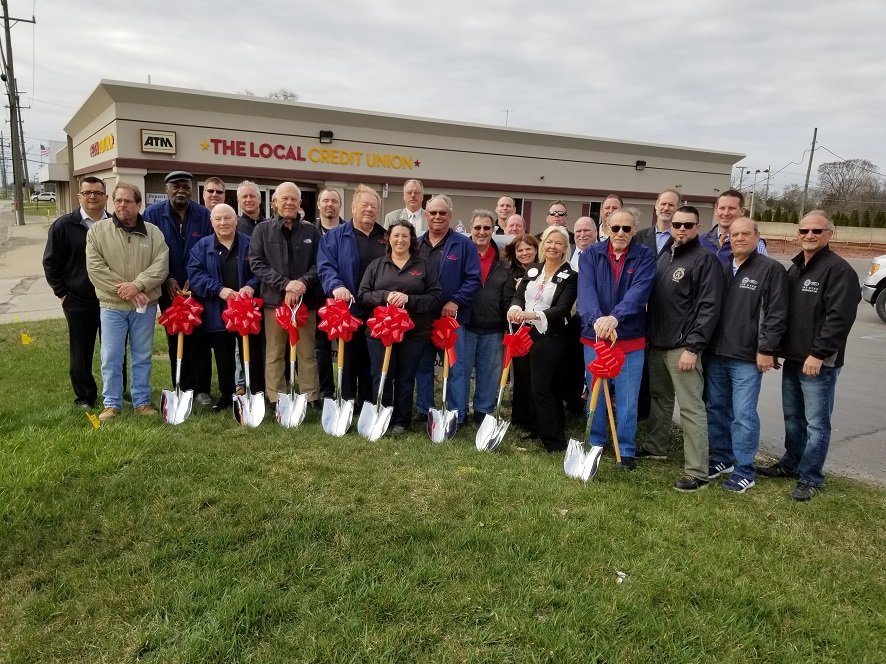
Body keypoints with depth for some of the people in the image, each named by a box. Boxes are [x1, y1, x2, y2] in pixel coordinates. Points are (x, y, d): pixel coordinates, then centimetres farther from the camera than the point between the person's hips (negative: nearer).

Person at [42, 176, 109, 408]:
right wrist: (62, 293, -1)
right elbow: (51, 262, 2)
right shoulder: (64, 226, -1)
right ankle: (85, 397, 21)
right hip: (79, 302, -1)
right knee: (81, 353, 8)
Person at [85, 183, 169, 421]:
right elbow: (95, 268, -7)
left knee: (142, 356, 10)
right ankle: (112, 403, 16)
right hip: (112, 305, -1)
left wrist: (137, 285, -19)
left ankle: (142, 401, 21)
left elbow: (161, 266, -6)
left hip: (145, 305, 1)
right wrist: (122, 288, -15)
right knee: (111, 357, 4)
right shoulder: (98, 230, 0)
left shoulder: (153, 232, 3)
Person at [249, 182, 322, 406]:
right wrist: (285, 284, -14)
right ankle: (275, 401, 10)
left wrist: (302, 283, -14)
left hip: (306, 300, 1)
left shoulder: (311, 231, 10)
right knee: (274, 353, 4)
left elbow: (319, 264, 4)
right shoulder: (262, 230, 6)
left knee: (307, 352, 5)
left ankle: (311, 398, 11)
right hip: (274, 299, -1)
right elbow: (257, 263, -2)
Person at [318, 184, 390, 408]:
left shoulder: (387, 237, 14)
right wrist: (336, 287, -25)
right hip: (348, 308, -3)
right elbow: (325, 266, -7)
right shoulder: (335, 236, 4)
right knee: (349, 360, 5)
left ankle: (369, 406, 20)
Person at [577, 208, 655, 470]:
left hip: (631, 338, -1)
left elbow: (639, 291, -19)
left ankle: (626, 451, 18)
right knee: (595, 394, 13)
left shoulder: (644, 257, -3)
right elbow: (586, 290, -15)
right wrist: (596, 318, -33)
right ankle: (594, 444, 28)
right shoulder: (591, 255, 0)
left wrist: (615, 317, -36)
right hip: (594, 335, 2)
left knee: (627, 398, 4)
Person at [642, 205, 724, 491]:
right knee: (659, 398, 19)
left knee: (691, 408, -6)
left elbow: (709, 308, -15)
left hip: (683, 347, -7)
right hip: (656, 344, 8)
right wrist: (649, 334, 12)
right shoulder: (664, 256, 14)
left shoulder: (705, 259, -8)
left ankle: (697, 472, -2)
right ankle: (655, 447, 35)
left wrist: (693, 347, -20)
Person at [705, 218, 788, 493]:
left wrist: (766, 349, -14)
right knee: (715, 408, 13)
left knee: (743, 414, -3)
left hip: (747, 357, -6)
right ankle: (721, 458, 28)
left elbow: (777, 314, -9)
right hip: (716, 354, 6)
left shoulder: (771, 269, -5)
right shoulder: (722, 268, 13)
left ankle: (744, 471, 8)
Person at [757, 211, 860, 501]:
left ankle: (810, 478, 11)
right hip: (793, 359, 8)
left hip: (819, 363, -8)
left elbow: (840, 317, -19)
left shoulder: (839, 270, -11)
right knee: (793, 418, 19)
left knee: (816, 423, 1)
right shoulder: (794, 268, 15)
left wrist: (818, 354, -22)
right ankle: (791, 463, 33)